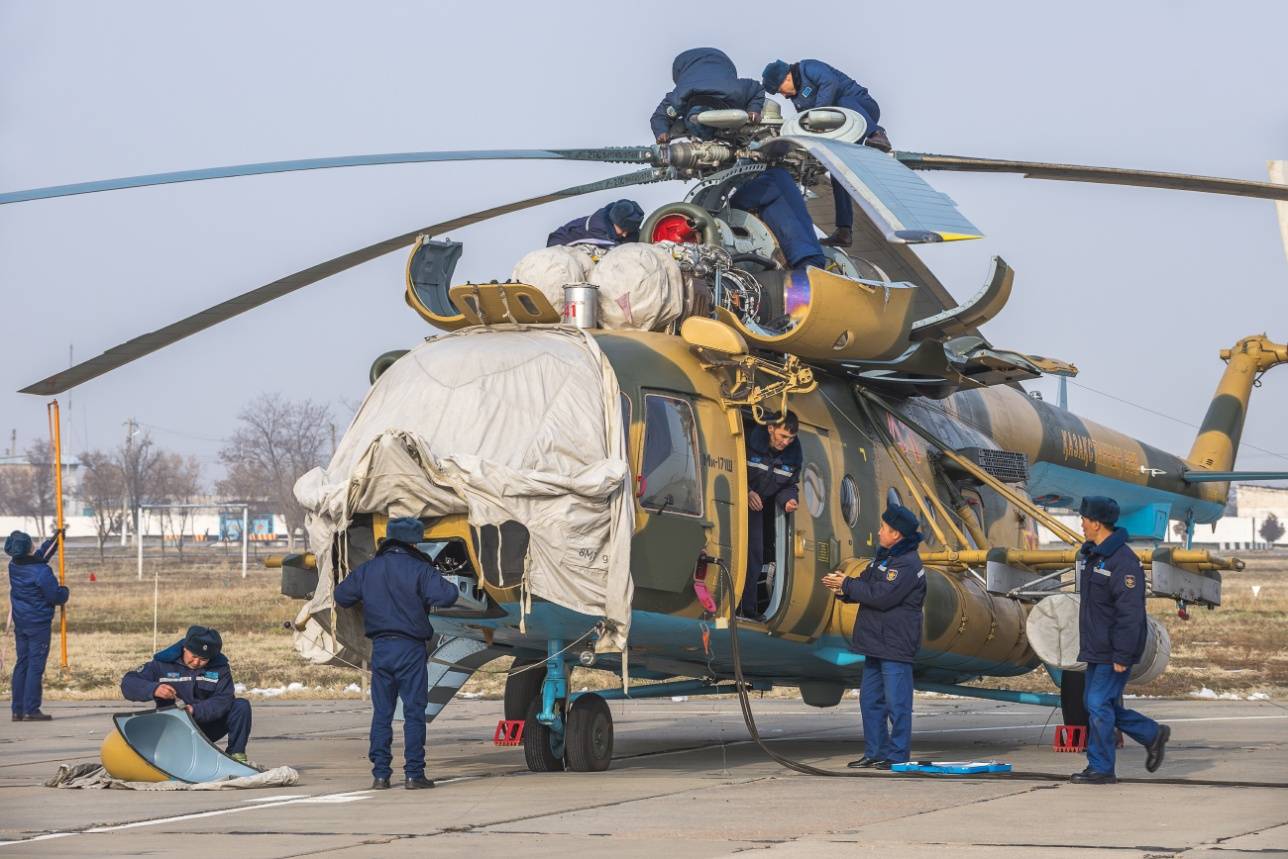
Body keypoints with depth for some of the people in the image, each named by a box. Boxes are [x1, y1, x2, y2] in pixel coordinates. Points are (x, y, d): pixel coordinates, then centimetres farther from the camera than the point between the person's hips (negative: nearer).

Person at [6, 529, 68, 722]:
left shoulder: (14, 566, 2)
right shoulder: (41, 572, -20)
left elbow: (40, 555, 20)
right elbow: (56, 597, -14)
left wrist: (55, 540, 25)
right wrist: (64, 591, 9)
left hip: (20, 624, 7)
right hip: (38, 624, -7)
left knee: (21, 663, 12)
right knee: (36, 665, -4)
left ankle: (17, 709, 13)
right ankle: (31, 710, -6)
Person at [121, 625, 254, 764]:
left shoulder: (220, 667, -4)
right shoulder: (163, 663, -8)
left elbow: (223, 700, -15)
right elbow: (127, 683, -11)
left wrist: (195, 710, -32)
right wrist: (154, 689, -32)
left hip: (207, 727, 2)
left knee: (242, 706, -17)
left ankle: (236, 755, -8)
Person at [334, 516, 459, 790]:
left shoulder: (368, 570, 6)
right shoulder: (419, 570, -7)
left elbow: (341, 596, 15)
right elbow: (447, 596, -19)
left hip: (380, 648, 4)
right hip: (411, 649, -4)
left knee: (381, 713, 8)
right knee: (414, 712, 1)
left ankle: (380, 774, 5)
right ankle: (414, 774, -2)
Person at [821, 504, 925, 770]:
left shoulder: (907, 564, -15)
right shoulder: (884, 558, 17)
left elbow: (881, 596, -22)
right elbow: (866, 585, 17)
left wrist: (847, 585, -12)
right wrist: (842, 589, -5)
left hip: (895, 647, -10)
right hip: (876, 644, 10)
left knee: (896, 703, -6)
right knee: (870, 700, 12)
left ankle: (898, 756, -2)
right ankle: (875, 753, 19)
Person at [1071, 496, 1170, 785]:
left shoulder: (1122, 561, -19)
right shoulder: (1091, 555, 13)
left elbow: (1130, 614, -22)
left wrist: (1122, 657, -24)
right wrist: (1086, 645, 23)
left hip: (1114, 652, -10)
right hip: (1097, 649, 10)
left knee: (1099, 704, -8)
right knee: (1094, 704, 13)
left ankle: (1101, 769, 0)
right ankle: (1152, 734, 25)